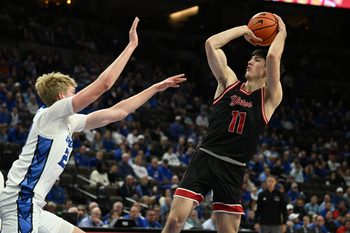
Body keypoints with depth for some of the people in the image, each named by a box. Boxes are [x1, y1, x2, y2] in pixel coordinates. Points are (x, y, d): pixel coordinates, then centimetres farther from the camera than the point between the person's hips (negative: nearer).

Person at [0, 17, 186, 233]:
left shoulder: (68, 122, 18)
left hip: (32, 208, 10)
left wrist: (156, 88, 22)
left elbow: (117, 112, 21)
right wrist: (132, 45, -6)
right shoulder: (51, 114, -6)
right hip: (21, 202, -10)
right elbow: (104, 84, -13)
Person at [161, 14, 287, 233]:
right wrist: (244, 29, 10)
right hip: (204, 158, 1)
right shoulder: (229, 82, 11)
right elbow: (211, 43, 2)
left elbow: (273, 56, -13)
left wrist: (282, 32, 3)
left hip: (232, 169, -1)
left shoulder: (269, 98, 3)